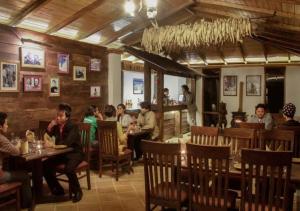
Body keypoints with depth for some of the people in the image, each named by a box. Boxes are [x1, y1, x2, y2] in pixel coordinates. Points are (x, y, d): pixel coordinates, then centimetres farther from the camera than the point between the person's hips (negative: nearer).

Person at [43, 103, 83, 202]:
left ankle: (77, 191, -6)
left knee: (68, 169, -33)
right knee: (45, 165, -7)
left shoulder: (73, 127, -17)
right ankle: (57, 190, 10)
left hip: (74, 153, -7)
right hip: (61, 153, 7)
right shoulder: (56, 126, 2)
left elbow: (67, 143, -31)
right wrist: (50, 126, -13)